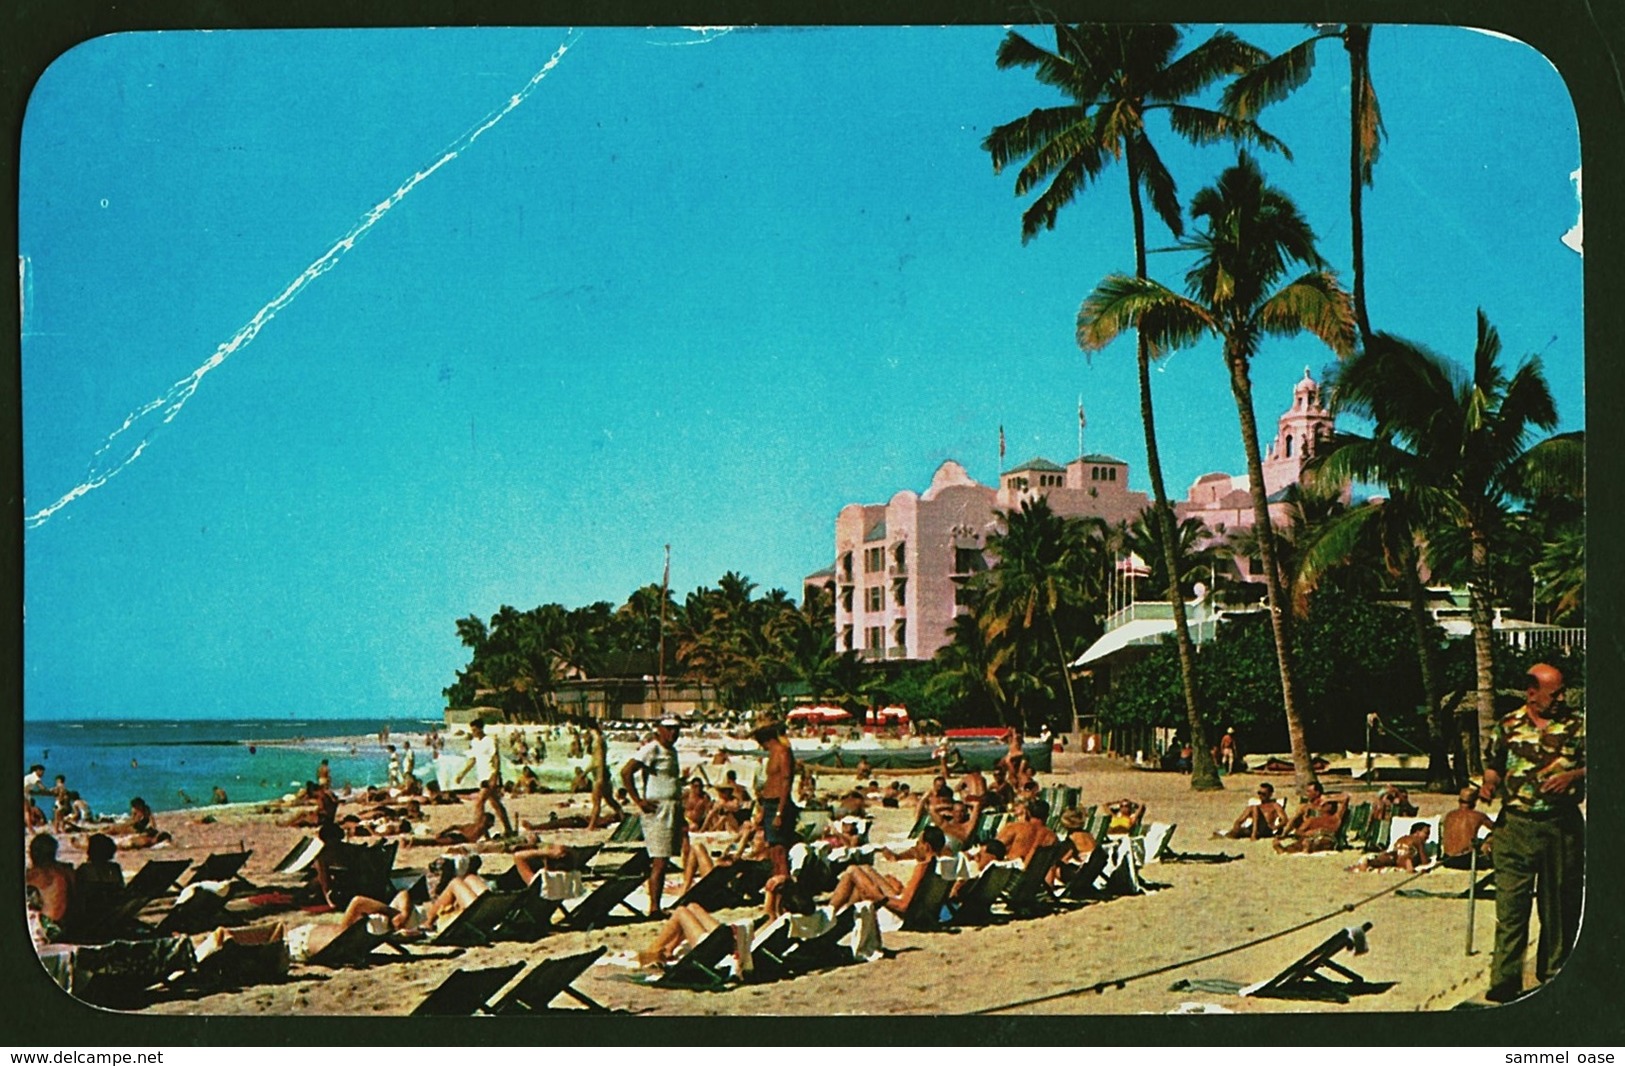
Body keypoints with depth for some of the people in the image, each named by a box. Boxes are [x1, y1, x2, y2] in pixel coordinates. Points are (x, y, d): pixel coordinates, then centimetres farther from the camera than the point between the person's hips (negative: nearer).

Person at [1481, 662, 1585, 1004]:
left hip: (1563, 827, 0)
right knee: (1510, 903, -4)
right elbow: (1493, 764, 15)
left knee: (1560, 905, 8)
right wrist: (1489, 782, -5)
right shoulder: (1508, 726, 5)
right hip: (1515, 825, 0)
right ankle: (1504, 981, -2)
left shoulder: (1578, 725, 3)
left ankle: (1553, 976, 22)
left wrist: (1573, 776, -14)